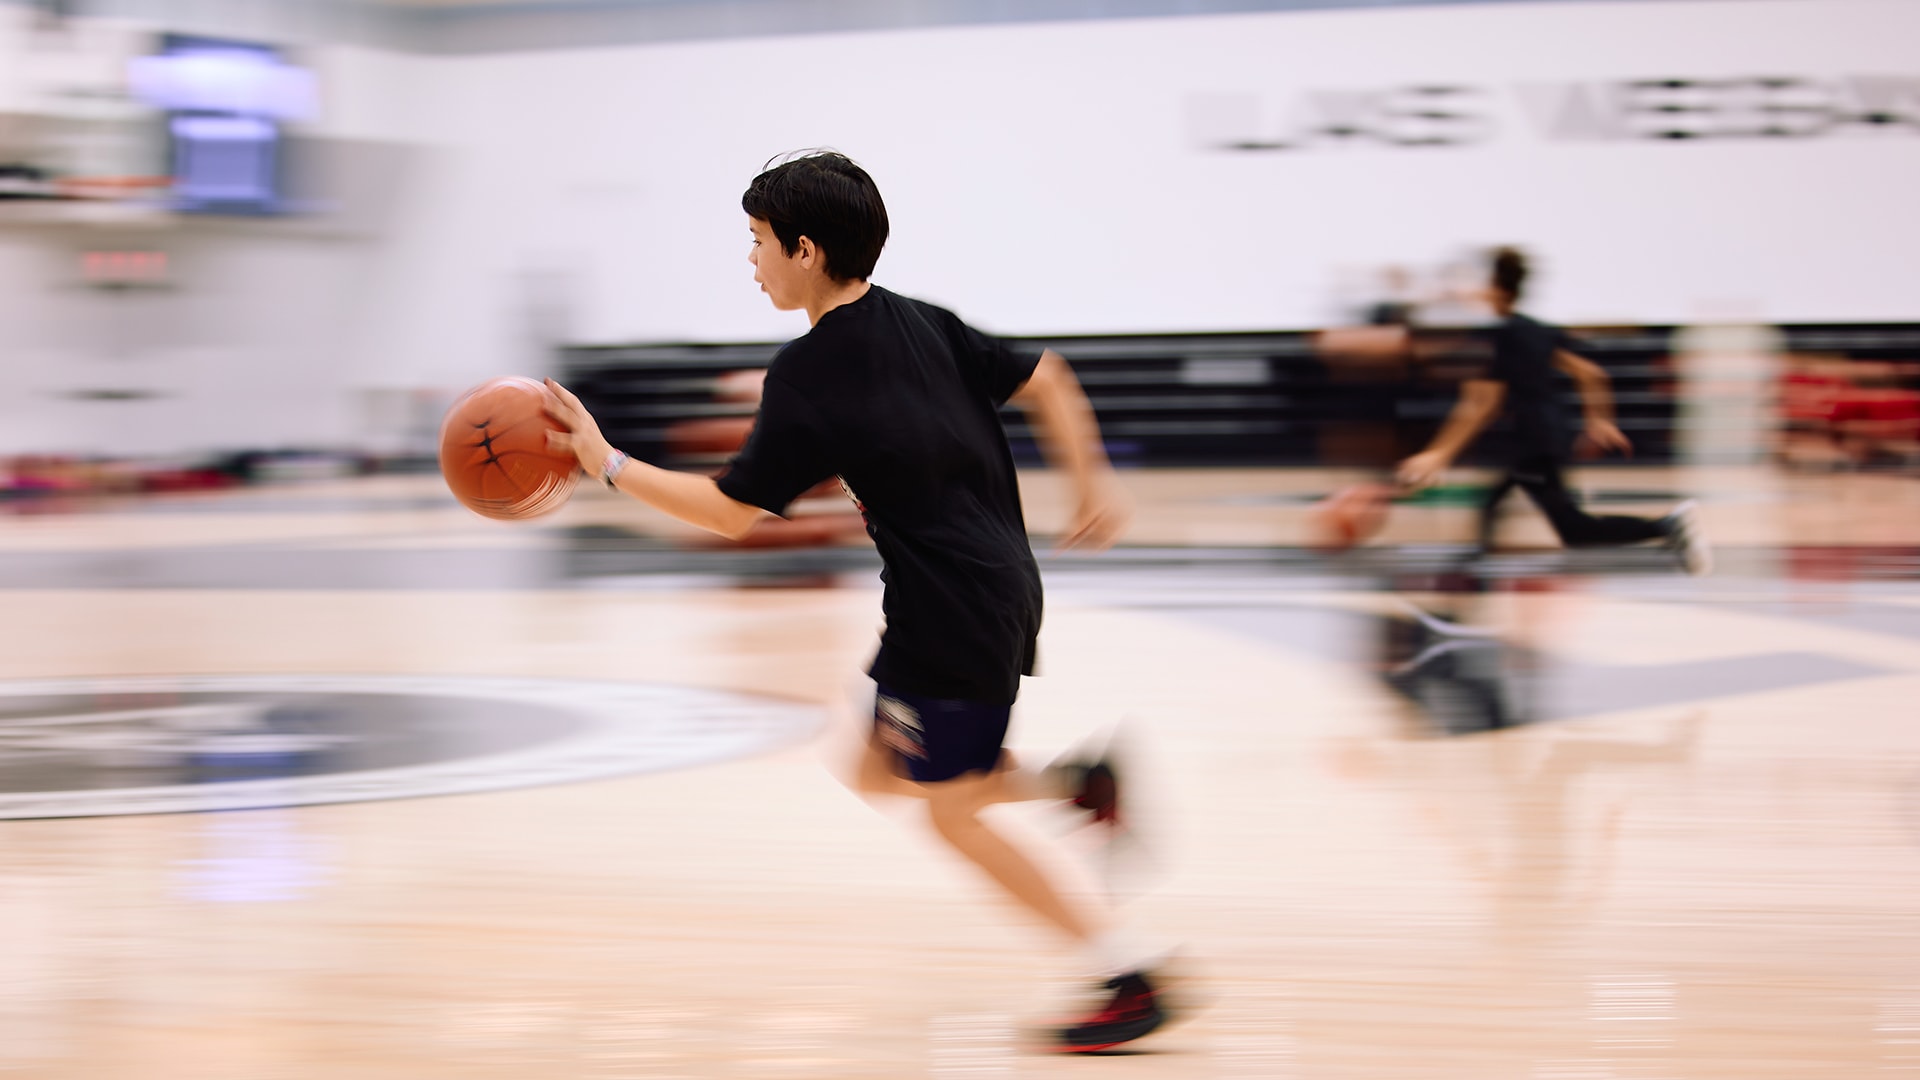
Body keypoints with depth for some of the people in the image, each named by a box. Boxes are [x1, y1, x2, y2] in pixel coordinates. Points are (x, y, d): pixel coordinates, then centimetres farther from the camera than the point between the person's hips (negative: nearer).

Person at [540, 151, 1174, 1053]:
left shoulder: (806, 375, -15)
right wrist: (1093, 484, 17)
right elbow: (1042, 379, 9)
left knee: (948, 809, 3)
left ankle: (1132, 979, 4)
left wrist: (607, 464, -4)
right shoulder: (921, 324, 7)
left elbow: (729, 511, -11)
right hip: (1000, 584, 9)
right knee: (879, 772, 20)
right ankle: (1074, 780, 11)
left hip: (951, 613, -9)